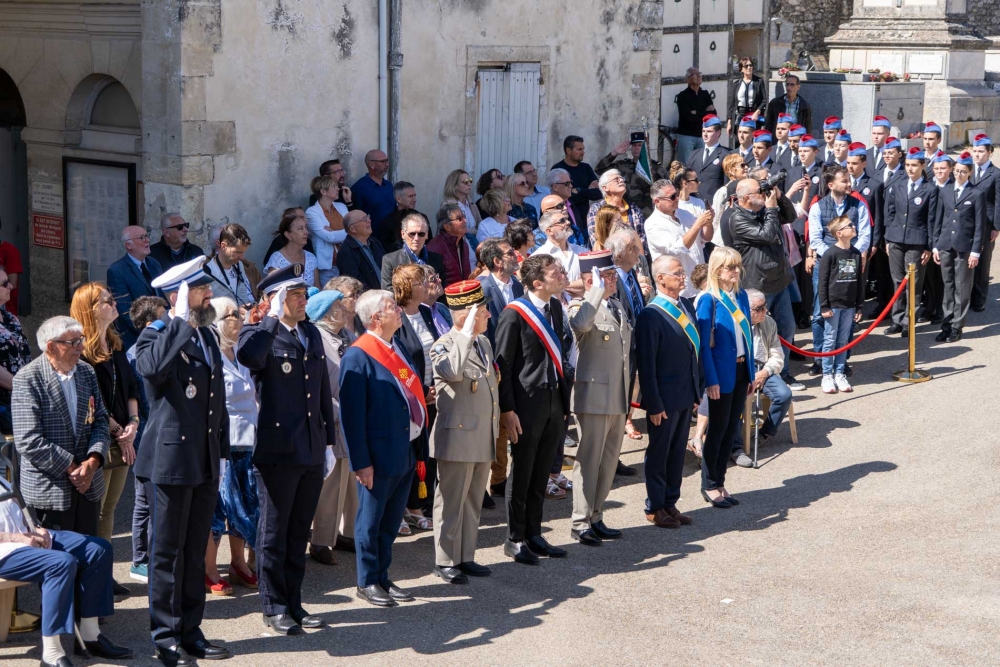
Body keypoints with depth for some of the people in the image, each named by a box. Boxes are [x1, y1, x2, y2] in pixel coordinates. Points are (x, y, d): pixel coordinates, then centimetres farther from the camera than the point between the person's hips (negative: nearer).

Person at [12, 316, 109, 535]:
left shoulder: (87, 372, 7)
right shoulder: (27, 379, -13)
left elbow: (100, 421, 8)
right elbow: (29, 442, -17)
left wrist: (93, 460, -10)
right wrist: (71, 468, -16)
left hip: (89, 485, 6)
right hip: (49, 490, -6)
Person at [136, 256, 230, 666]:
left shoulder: (207, 336, 14)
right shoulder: (156, 335, -8)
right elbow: (151, 368, -33)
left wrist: (222, 448, 17)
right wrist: (181, 322, -25)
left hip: (206, 463, 7)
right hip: (170, 460, -7)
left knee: (195, 553, 13)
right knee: (167, 553, 0)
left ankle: (191, 632, 21)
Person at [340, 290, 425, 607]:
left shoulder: (397, 350, 11)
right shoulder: (358, 355, -13)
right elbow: (352, 412, -16)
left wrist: (417, 447, 12)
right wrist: (361, 462, -18)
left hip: (406, 451, 7)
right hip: (379, 455, -7)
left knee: (391, 521, 15)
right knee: (371, 521, 6)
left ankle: (382, 578, 27)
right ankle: (367, 583, 17)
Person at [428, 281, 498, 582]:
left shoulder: (484, 343, 13)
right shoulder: (445, 345, -13)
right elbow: (452, 371, -38)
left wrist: (495, 429, 22)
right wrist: (466, 334, -33)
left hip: (484, 440, 8)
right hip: (458, 438, -8)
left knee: (473, 502, 14)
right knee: (451, 502, 0)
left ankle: (466, 557, 23)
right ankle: (445, 562, 9)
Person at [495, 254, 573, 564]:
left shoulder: (555, 307, 8)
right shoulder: (515, 314, -14)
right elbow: (502, 364, -14)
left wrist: (566, 385, 9)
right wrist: (507, 410, -16)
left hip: (555, 402, 7)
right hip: (528, 404, -7)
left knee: (541, 475, 15)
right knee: (521, 475, 5)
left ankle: (533, 535, 25)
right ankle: (515, 539, 16)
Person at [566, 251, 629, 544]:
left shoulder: (616, 306, 15)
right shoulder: (581, 307, -11)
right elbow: (580, 324, -39)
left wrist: (629, 394, 22)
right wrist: (598, 290, -30)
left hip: (618, 398, 8)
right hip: (594, 396, -8)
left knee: (609, 460, 13)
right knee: (589, 460, -3)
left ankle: (596, 518, 23)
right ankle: (580, 522, 4)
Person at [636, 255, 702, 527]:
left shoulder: (685, 306, 7)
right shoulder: (651, 316, -17)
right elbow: (646, 363, -17)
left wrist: (698, 388, 11)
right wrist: (654, 404, -17)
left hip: (686, 395, 7)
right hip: (665, 398, -7)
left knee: (677, 452, 15)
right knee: (659, 453, 7)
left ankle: (670, 503, 27)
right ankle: (654, 508, 19)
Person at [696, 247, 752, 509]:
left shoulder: (741, 296, 6)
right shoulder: (709, 300, -13)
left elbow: (747, 335, 12)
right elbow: (704, 343, -13)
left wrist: (751, 373, 10)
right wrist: (711, 379, -17)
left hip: (741, 370, 6)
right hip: (722, 373, -6)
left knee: (731, 428, 11)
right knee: (718, 429, 3)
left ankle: (719, 482, 21)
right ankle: (709, 486, 14)